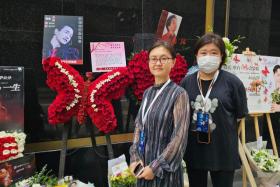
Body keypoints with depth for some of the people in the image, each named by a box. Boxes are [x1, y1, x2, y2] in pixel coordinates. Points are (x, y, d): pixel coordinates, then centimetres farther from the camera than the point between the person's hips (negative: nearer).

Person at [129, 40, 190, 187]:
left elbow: (179, 137, -16)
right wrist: (134, 158, -4)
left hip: (164, 168, -5)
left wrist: (156, 167, -14)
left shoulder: (179, 94, -13)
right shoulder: (147, 93, 4)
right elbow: (139, 127, 7)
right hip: (144, 165, 5)